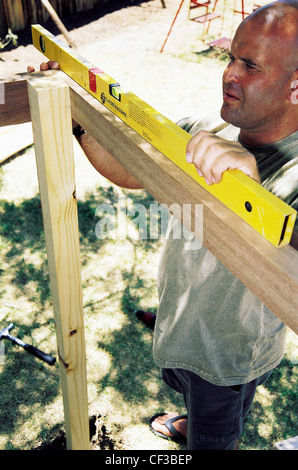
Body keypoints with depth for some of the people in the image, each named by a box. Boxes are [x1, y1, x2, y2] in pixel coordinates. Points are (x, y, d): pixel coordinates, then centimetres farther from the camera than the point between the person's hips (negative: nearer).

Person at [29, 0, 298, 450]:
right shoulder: (201, 135, -14)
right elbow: (126, 170, -4)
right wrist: (78, 117, -13)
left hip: (230, 357, -6)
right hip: (178, 323, 7)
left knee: (213, 438, 27)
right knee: (188, 390, 39)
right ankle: (190, 424, 73)